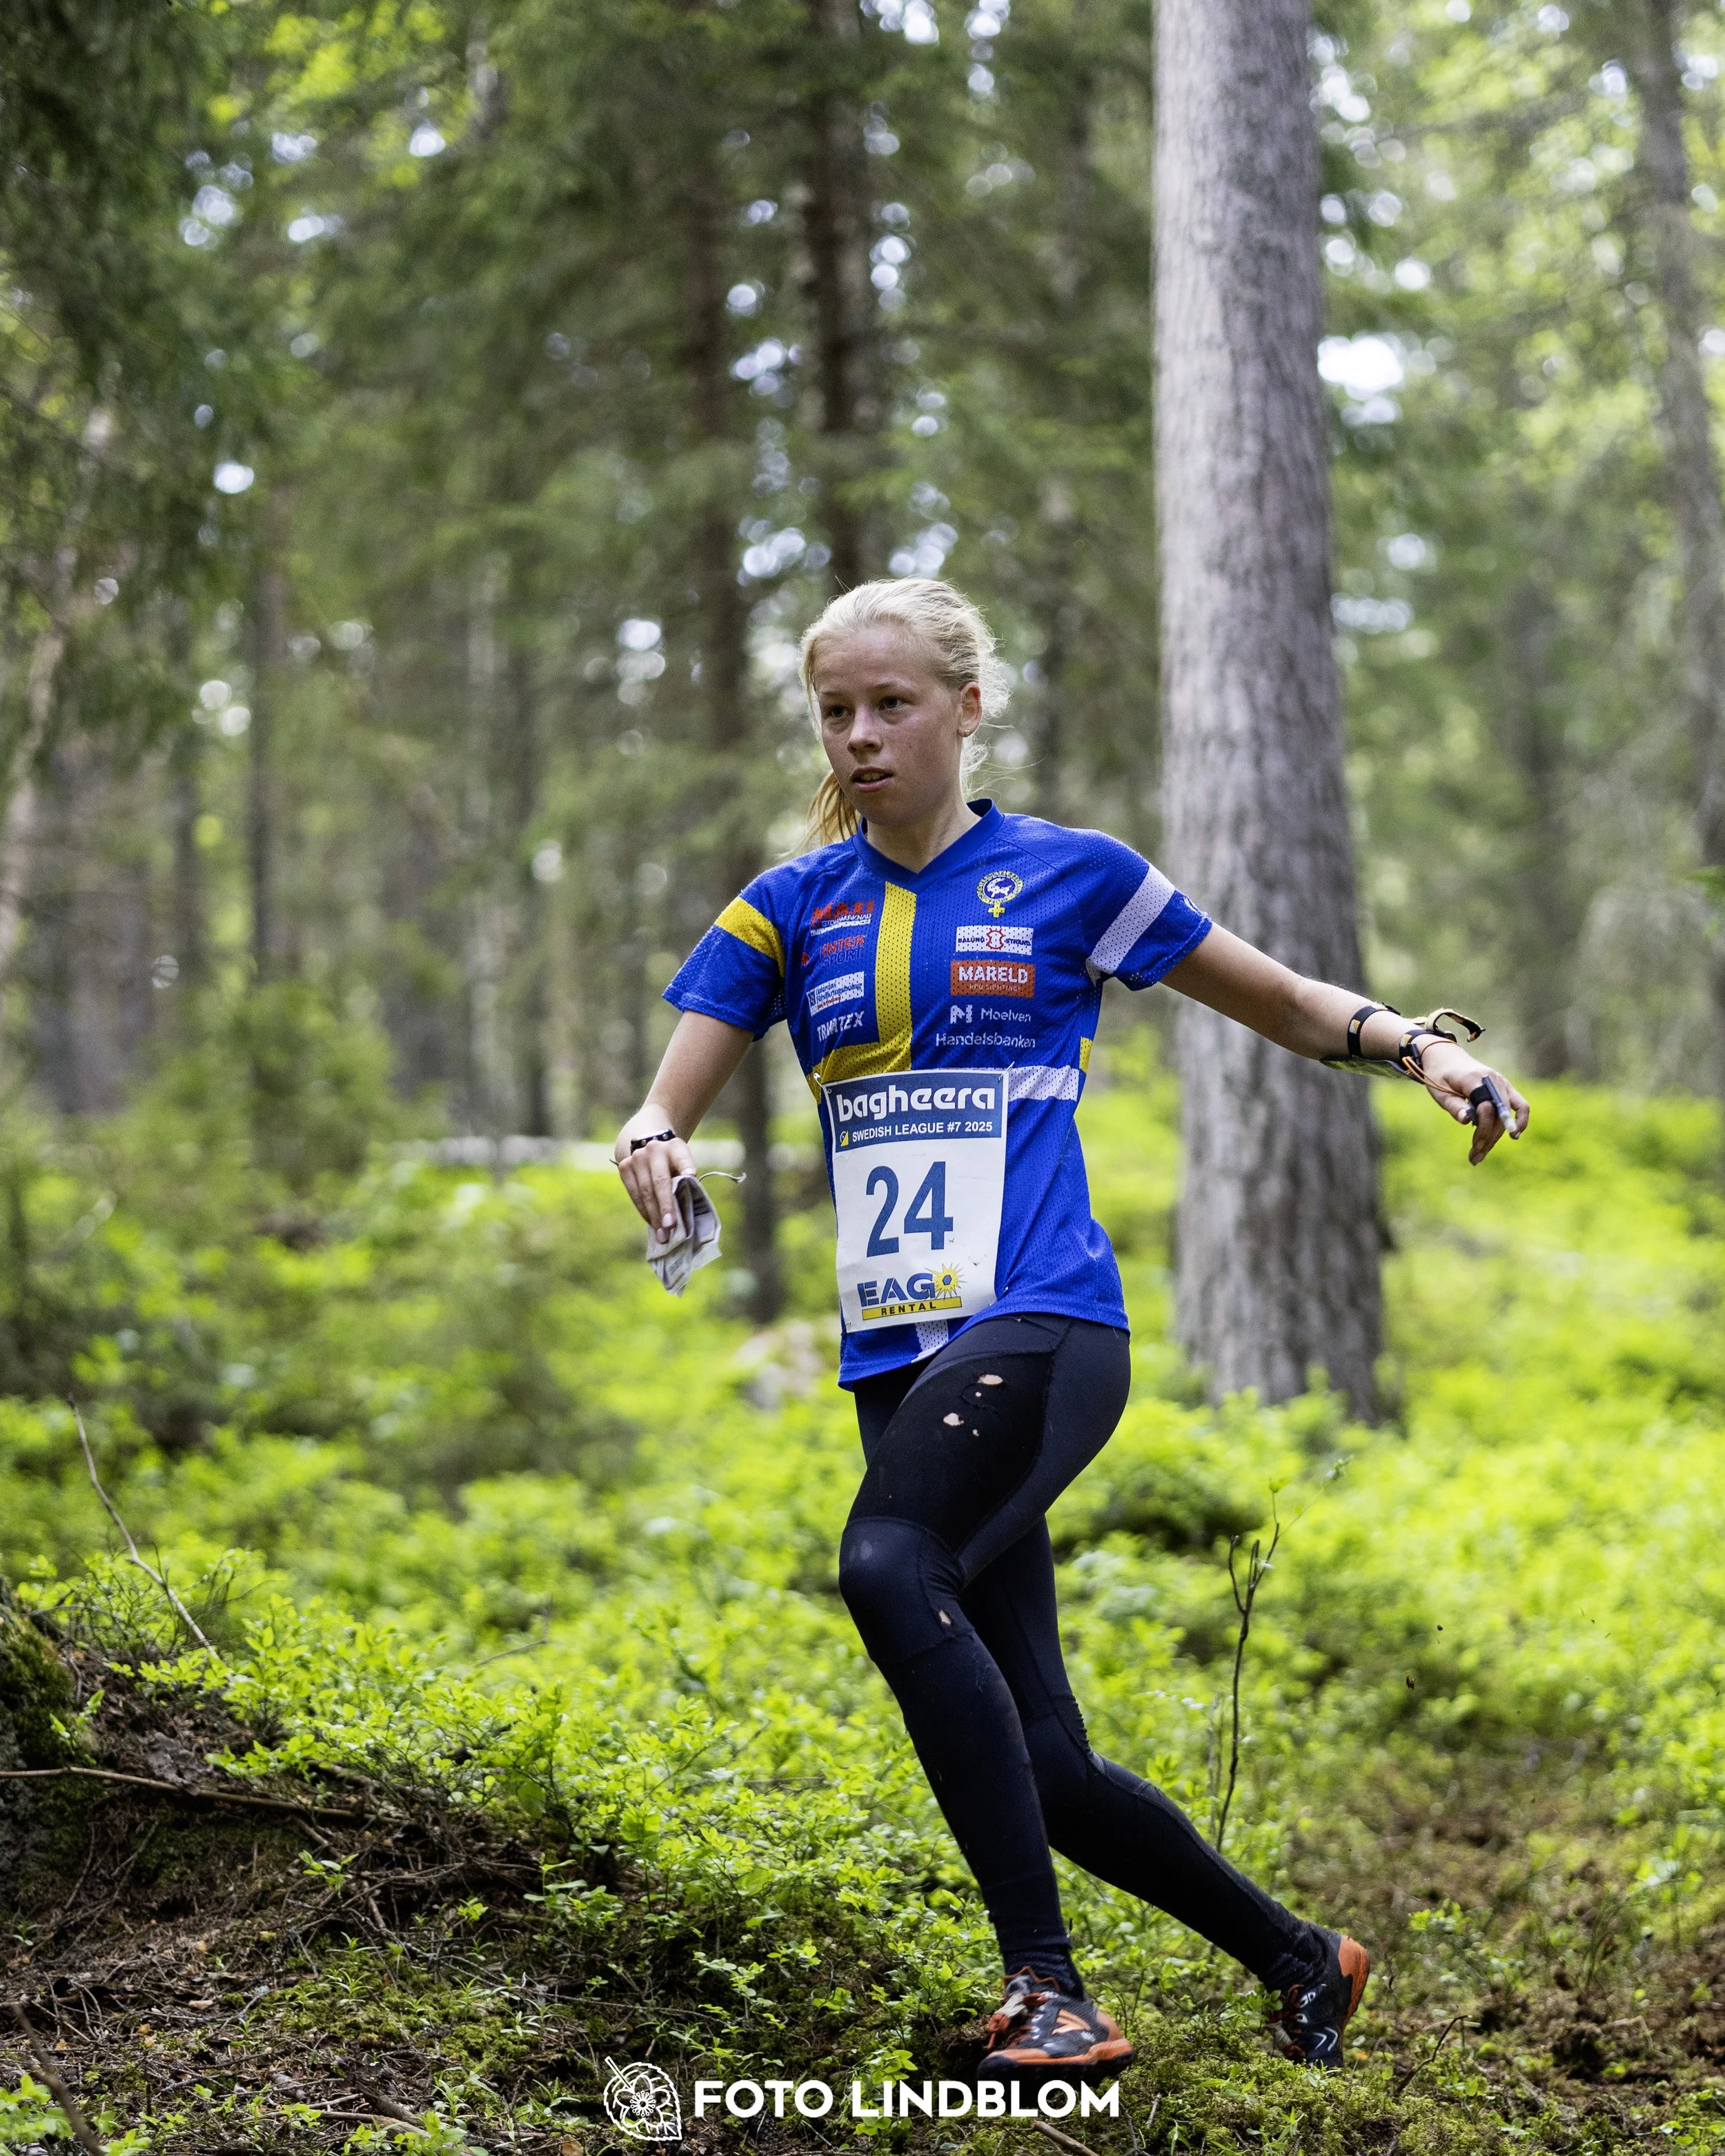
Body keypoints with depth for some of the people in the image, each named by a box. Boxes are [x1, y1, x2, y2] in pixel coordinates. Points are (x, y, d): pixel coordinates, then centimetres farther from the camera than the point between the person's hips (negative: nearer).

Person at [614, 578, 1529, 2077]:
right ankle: (1298, 1960, 24)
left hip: (1043, 1326, -5)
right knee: (1040, 1763, 2)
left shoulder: (1068, 876, 4)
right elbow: (668, 1108, 6)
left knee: (891, 1565, -34)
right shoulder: (789, 910, 12)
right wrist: (653, 1150, -18)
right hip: (897, 1361, 5)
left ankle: (1046, 1980, -30)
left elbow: (1281, 1002, 14)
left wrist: (1415, 1045, -5)